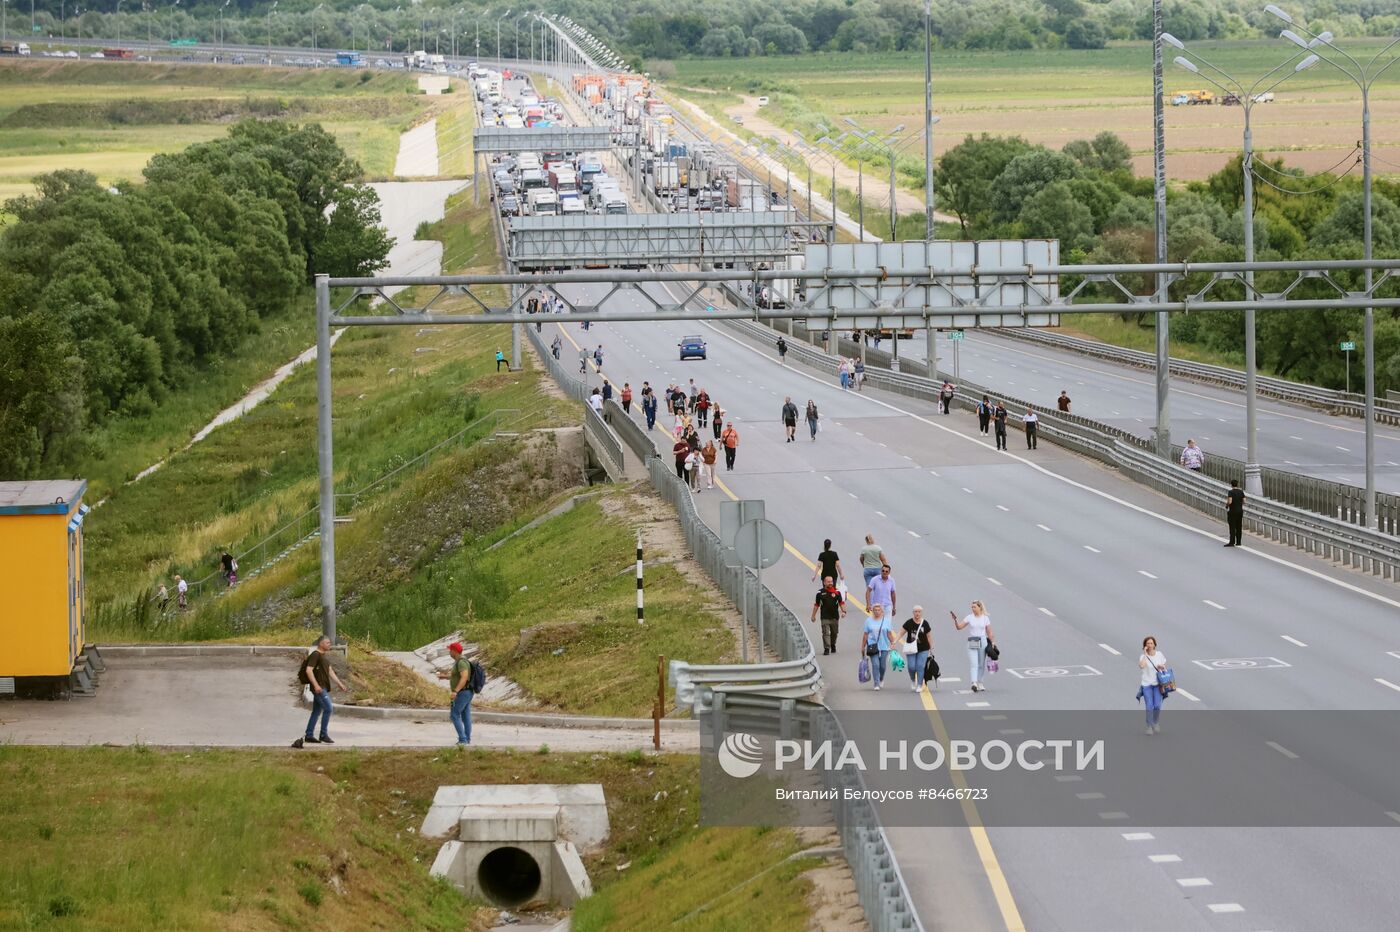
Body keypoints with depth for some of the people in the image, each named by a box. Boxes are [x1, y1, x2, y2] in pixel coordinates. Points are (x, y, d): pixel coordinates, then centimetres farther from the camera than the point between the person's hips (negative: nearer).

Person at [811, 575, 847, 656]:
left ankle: (833, 646, 36)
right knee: (825, 633, -10)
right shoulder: (820, 592, 0)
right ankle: (826, 649, -11)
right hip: (825, 618, -2)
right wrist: (813, 615, 9)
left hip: (835, 617, 2)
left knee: (834, 632, 14)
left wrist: (843, 611, -14)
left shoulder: (837, 592, 1)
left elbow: (841, 602, 2)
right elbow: (816, 605, 8)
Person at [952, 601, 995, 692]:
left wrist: (992, 643, 3)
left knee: (981, 664, 8)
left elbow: (989, 633, 8)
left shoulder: (985, 618, 5)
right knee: (974, 664, -13)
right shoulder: (969, 618, 3)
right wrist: (955, 620, -18)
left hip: (982, 642, 2)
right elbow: (959, 627, -2)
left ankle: (980, 683, 19)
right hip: (972, 643, -2)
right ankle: (974, 683, -26)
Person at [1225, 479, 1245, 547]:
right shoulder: (1241, 492, 4)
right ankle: (1239, 542, 12)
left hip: (1232, 511, -6)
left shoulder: (1231, 492, -13)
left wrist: (1226, 505, -3)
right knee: (1239, 527, 10)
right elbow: (1243, 502, 8)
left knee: (1232, 527, -4)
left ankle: (1232, 542, -6)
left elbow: (1230, 502, -23)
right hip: (1240, 511, 6)